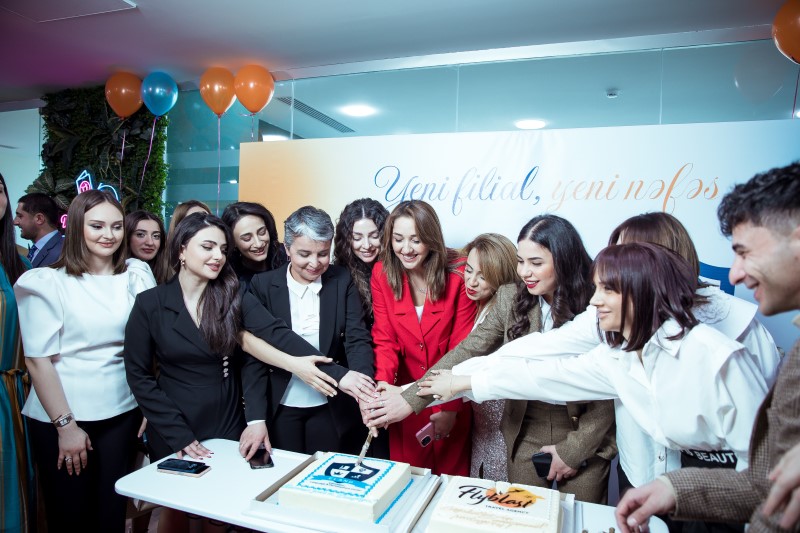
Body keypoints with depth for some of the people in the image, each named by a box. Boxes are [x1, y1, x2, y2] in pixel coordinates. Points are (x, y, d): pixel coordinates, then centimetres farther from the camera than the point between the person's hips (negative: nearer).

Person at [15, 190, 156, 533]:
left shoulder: (138, 275, 3)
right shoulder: (48, 283, -8)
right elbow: (38, 359, -8)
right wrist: (65, 425, -8)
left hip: (123, 414, 3)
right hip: (63, 418, -2)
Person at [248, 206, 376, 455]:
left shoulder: (342, 281, -4)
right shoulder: (263, 284, -7)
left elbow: (357, 338, -10)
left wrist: (366, 394, -28)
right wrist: (337, 374, -27)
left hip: (332, 407, 1)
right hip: (280, 406, 0)